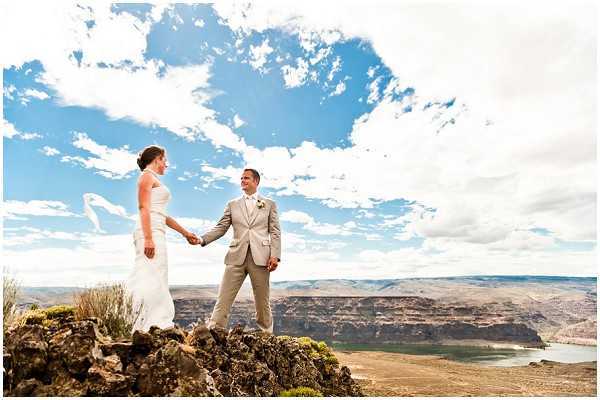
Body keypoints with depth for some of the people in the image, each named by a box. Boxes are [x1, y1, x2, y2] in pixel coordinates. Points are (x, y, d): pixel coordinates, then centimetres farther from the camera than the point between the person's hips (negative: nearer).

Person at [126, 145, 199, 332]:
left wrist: (185, 233, 29)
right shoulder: (147, 175, 0)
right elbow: (144, 208, -13)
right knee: (150, 281, -14)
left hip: (156, 234, 9)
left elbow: (162, 216, 28)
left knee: (156, 284, 4)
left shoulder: (154, 180, 27)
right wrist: (149, 238, -22)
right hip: (150, 233, -9)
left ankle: (153, 328, 5)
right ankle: (142, 330, -14)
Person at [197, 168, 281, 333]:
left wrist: (275, 255, -6)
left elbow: (275, 232, 6)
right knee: (223, 299, -4)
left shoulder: (269, 204, 13)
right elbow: (220, 228, 11)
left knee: (262, 301, 6)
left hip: (260, 257, -1)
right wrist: (202, 239, -6)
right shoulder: (232, 205, 18)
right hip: (237, 256, 2)